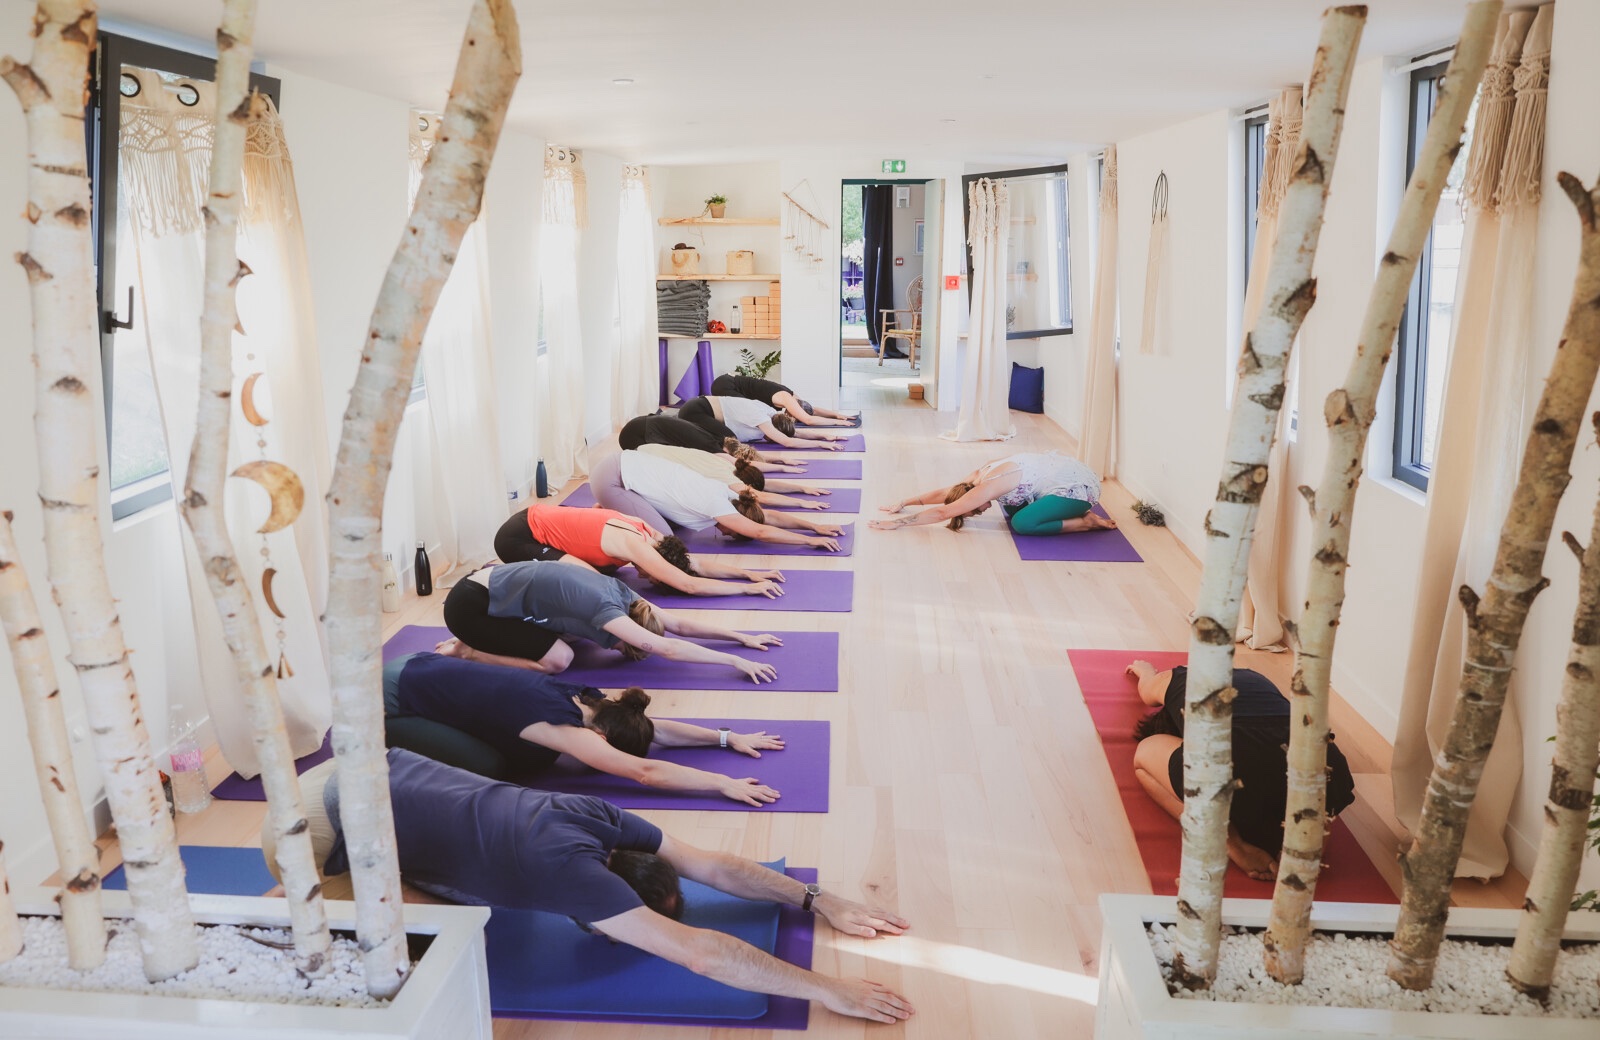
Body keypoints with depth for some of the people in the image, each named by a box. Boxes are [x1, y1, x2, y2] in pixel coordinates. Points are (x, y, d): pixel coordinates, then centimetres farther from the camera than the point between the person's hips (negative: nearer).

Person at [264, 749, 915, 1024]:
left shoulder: (599, 818, -10)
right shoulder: (563, 864, -31)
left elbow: (711, 865, -1)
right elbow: (697, 952, -36)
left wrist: (818, 900, -7)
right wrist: (825, 989, -34)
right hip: (321, 822, -8)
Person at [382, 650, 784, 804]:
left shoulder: (583, 698, -5)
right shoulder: (557, 722, -28)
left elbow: (656, 728, 4)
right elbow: (645, 771, -33)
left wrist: (728, 737, -1)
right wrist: (724, 784, -33)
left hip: (424, 666, 8)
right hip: (392, 699, -8)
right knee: (487, 766, -16)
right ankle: (380, 747, -2)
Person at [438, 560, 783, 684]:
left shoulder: (621, 593, -1)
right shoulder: (606, 609, -24)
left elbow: (680, 624, 3)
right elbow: (666, 648, -32)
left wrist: (743, 637, -1)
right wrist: (736, 661, -32)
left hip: (491, 585, 9)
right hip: (469, 605, -9)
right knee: (556, 660, -13)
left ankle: (479, 643, 15)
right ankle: (465, 653, -1)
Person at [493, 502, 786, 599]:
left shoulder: (643, 530, -1)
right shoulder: (635, 546, -25)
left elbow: (698, 565, 3)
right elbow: (690, 585, -29)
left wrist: (750, 573, -5)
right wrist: (749, 587, -25)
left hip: (536, 516, 9)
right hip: (517, 537, -9)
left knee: (608, 566, 15)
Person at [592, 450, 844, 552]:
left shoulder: (724, 492, 4)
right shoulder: (715, 504, -20)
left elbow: (771, 516, 8)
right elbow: (761, 532, -28)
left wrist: (815, 525, 1)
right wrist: (810, 540, -23)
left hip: (625, 464, 9)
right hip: (612, 478, -9)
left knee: (672, 523, 19)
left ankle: (606, 510, 21)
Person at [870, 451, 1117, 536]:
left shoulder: (988, 487, -22)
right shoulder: (980, 473, 2)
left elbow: (942, 512, -23)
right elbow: (943, 493, 13)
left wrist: (896, 523, -22)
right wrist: (904, 503, 11)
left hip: (1079, 485, -10)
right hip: (1066, 468, 10)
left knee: (1022, 523, -20)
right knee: (1011, 511, 13)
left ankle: (1086, 522, -9)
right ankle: (1073, 511, 15)